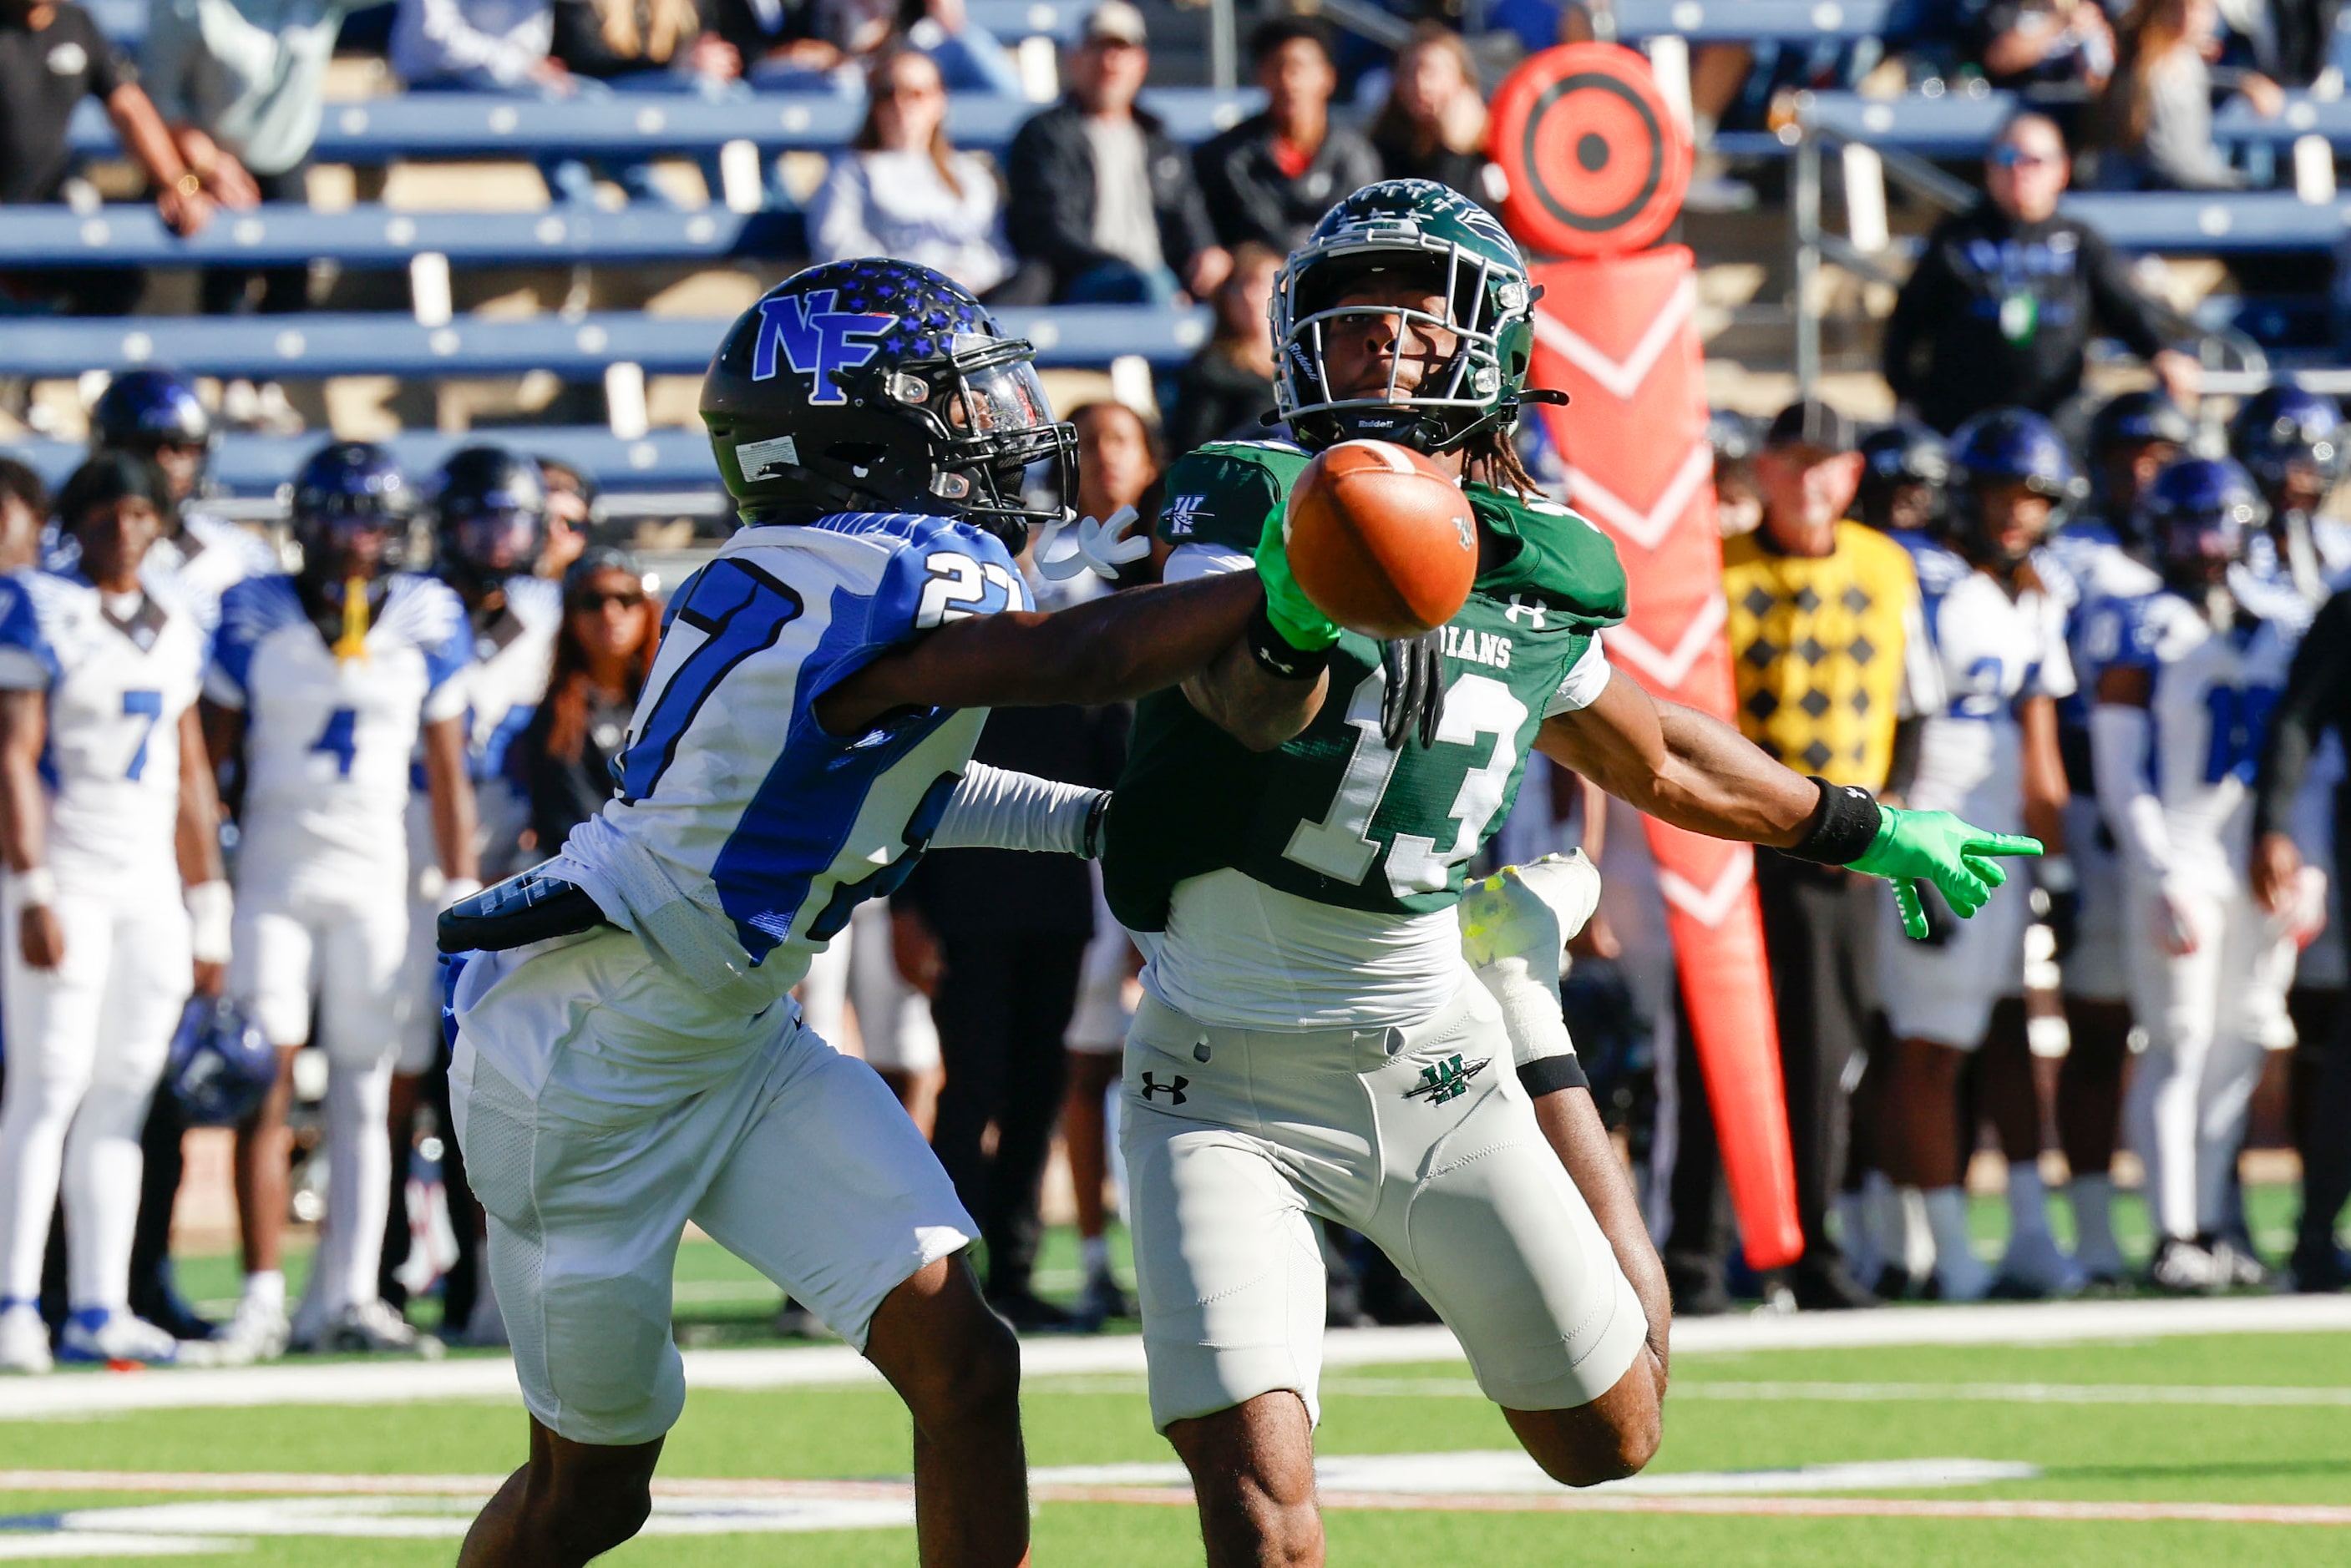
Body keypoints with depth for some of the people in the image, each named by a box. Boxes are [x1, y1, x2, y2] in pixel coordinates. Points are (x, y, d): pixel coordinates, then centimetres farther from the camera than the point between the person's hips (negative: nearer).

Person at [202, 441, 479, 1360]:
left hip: (373, 879, 2)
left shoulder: (426, 623, 1)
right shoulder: (253, 619, -2)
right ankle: (262, 1297, -7)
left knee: (364, 1095, 3)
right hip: (273, 874, -2)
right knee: (267, 1086, -8)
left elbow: (448, 777, 6)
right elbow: (207, 758, 3)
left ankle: (346, 1299, 8)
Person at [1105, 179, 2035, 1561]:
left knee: (1610, 1435, 14)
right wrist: (1295, 623, -56)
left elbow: (1658, 760, 23)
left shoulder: (1540, 578, 3)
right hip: (1228, 1083, -4)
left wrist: (1866, 830, 34)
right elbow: (1246, 706, -32)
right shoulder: (1253, 510, -11)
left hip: (1437, 1059, 4)